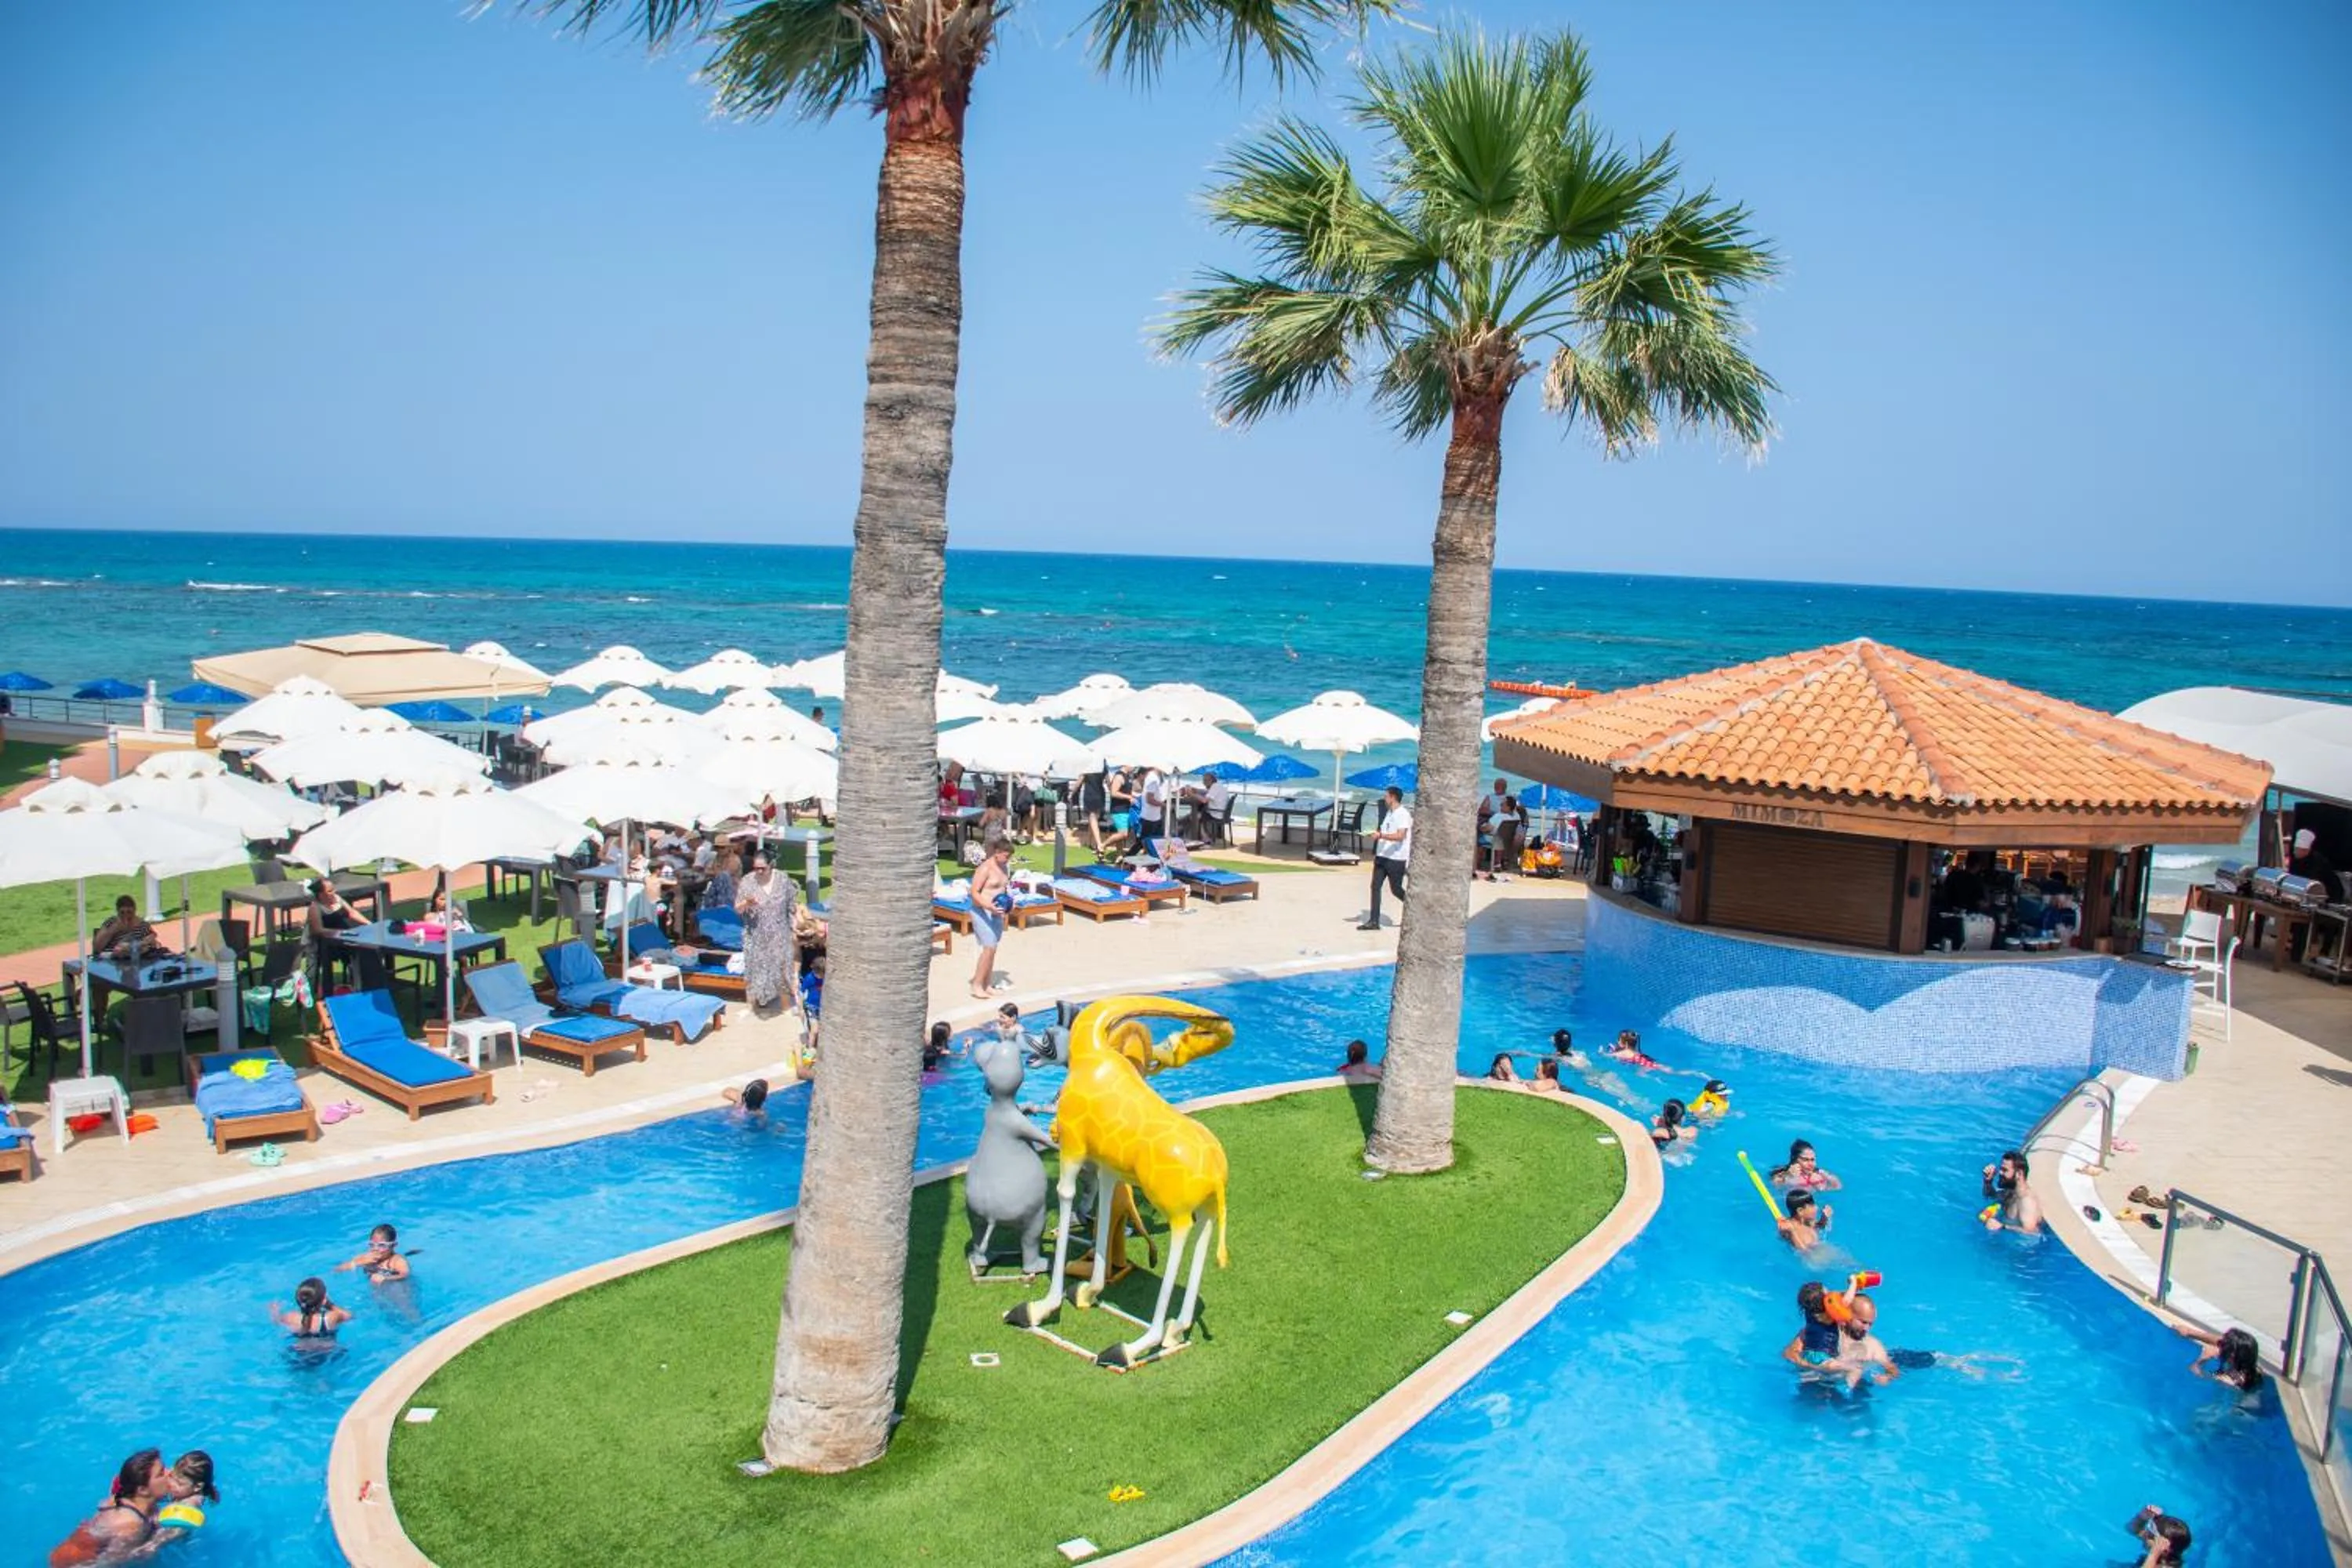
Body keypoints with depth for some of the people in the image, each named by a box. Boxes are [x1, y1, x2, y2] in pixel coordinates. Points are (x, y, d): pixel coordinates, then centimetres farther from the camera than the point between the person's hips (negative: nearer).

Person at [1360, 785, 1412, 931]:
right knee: (1375, 887, 0)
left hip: (1396, 858, -8)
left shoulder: (1403, 814, -14)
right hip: (1382, 856, 8)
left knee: (1396, 889, 2)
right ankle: (1373, 921, 0)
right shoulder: (1389, 813, 15)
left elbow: (1400, 836, -24)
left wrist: (1381, 835, -29)